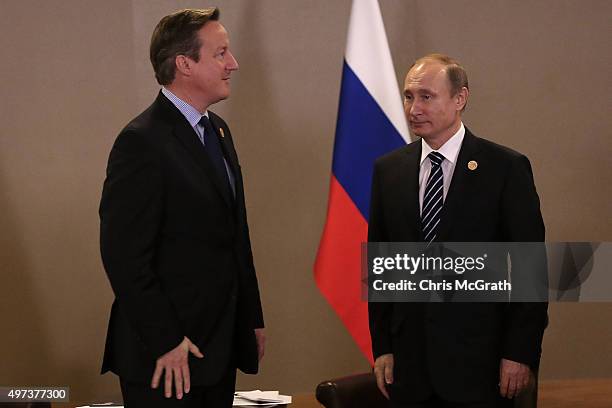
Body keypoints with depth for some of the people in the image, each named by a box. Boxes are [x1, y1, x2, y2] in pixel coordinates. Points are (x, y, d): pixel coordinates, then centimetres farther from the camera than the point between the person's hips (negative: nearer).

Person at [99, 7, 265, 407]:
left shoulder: (217, 130, 14)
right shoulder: (142, 142, -15)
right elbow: (124, 254, -19)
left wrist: (253, 318, 18)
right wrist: (165, 342, -20)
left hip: (220, 346, 8)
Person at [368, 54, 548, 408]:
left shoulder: (506, 168, -4)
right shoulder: (389, 169, 8)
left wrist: (521, 352, -9)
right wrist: (381, 347, 5)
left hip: (479, 363, -3)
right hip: (409, 362, 3)